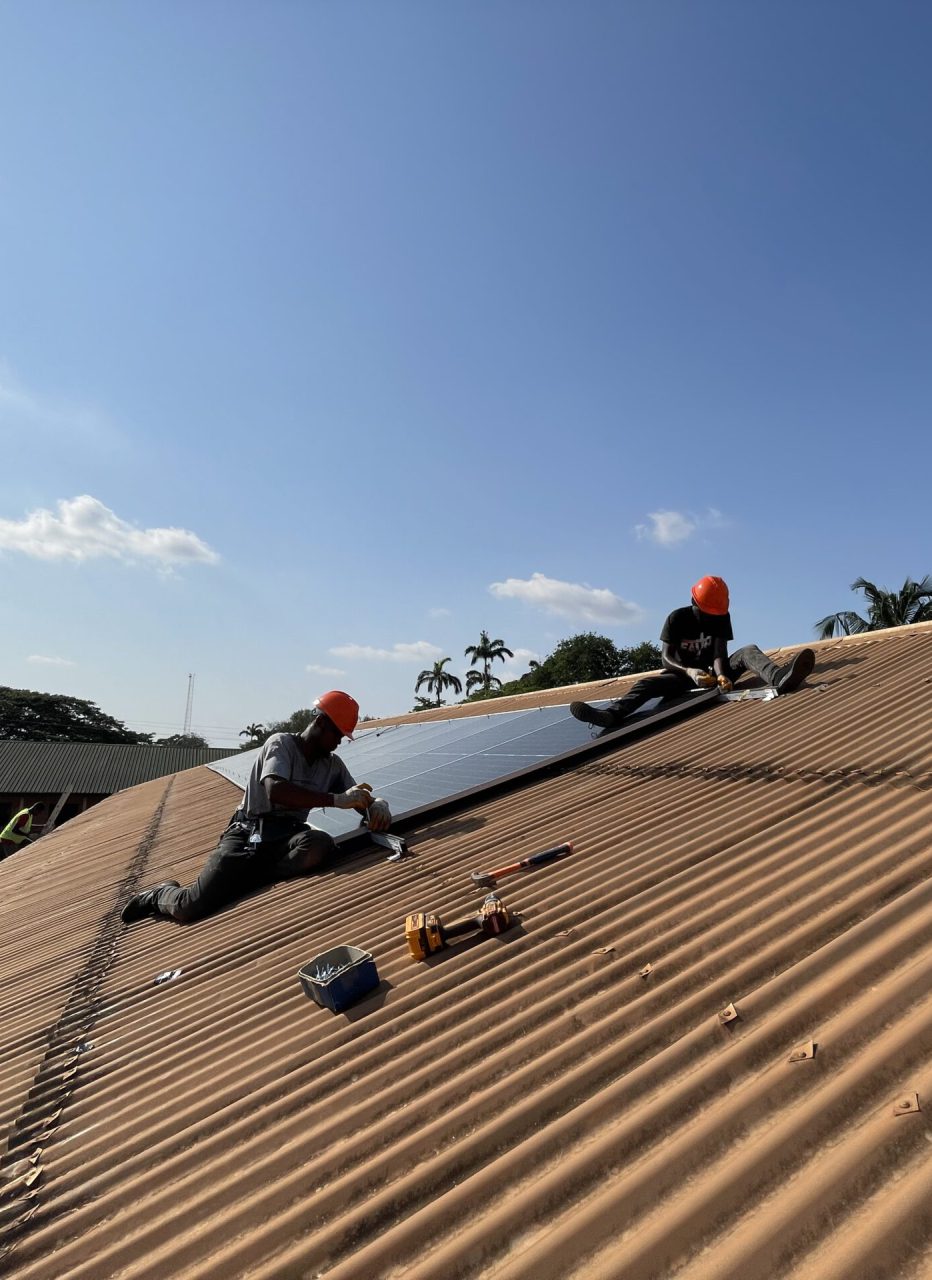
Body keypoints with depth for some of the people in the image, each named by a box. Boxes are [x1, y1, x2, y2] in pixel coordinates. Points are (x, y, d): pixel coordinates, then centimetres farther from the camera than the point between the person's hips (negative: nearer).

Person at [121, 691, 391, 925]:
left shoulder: (333, 764, 13)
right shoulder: (281, 743, -5)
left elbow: (358, 799, 16)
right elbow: (276, 791, -24)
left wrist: (376, 804, -9)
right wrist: (336, 799, -27)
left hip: (285, 837, 4)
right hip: (248, 833, -4)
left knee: (321, 845, -33)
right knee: (191, 908, -19)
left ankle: (247, 881, -14)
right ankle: (161, 894, 18)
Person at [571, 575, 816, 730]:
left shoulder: (722, 617, -4)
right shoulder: (677, 618, -10)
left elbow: (720, 653, -14)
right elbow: (666, 658, -17)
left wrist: (721, 674, -38)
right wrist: (690, 672, -37)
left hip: (713, 671, 1)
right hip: (686, 674, -1)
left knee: (749, 651, -25)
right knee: (647, 683, -30)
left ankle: (779, 679, -58)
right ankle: (613, 714, -57)